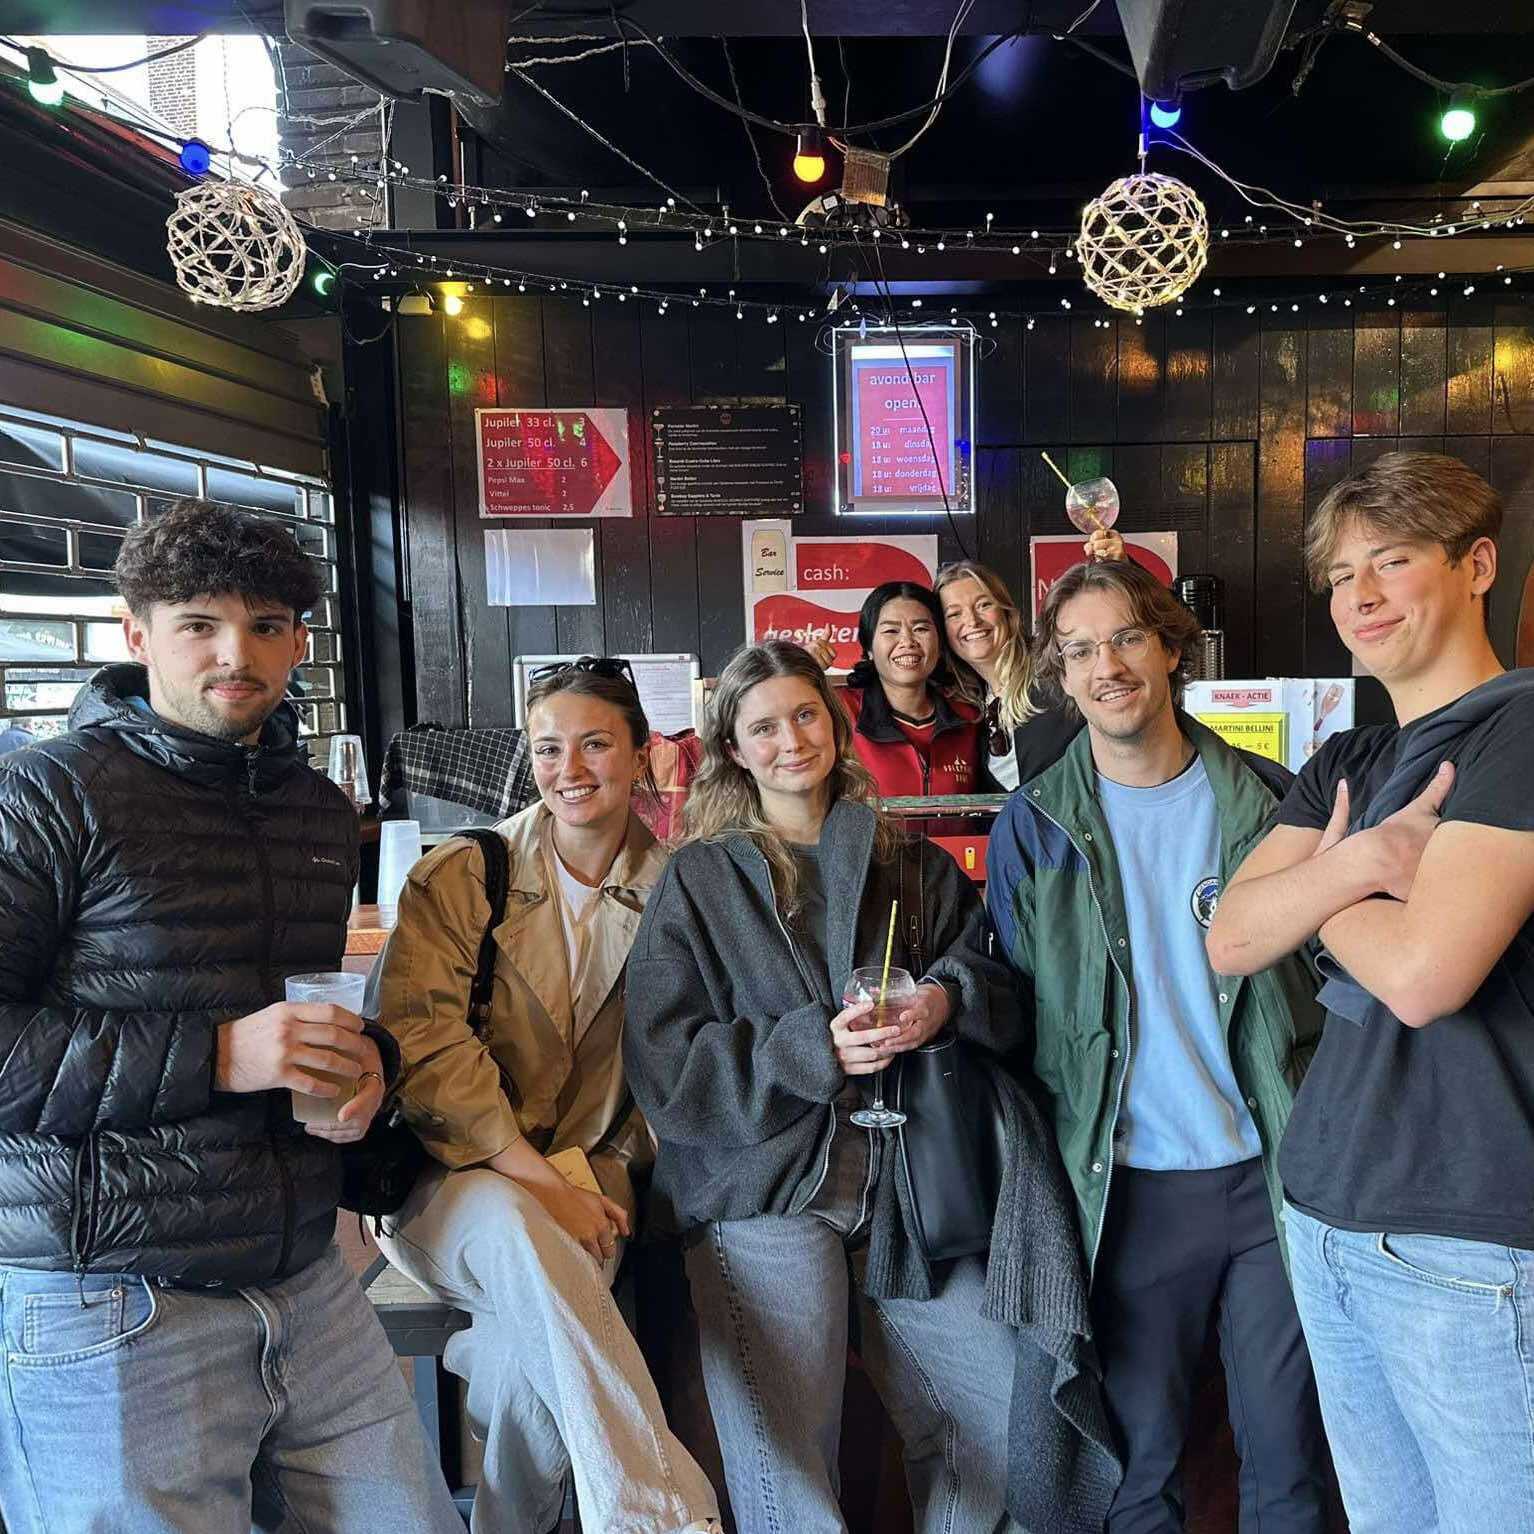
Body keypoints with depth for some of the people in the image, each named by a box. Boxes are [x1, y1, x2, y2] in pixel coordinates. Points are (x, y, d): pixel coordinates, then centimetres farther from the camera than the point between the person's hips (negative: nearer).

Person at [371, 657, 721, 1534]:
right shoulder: (461, 876, -3)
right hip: (450, 1182, -1)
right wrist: (540, 1183, -18)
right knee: (518, 1231, -35)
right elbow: (420, 1043, -12)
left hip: (580, 1196, 2)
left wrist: (605, 1182, -10)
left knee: (543, 1338, -29)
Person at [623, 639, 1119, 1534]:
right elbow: (666, 1066, -4)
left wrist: (948, 999, -13)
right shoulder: (699, 880, 4)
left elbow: (1001, 988, 10)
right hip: (762, 1184, -2)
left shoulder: (913, 866, 14)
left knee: (1011, 1421, 0)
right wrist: (815, 1049, -15)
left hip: (908, 1182, 3)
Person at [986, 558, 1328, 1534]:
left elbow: (1328, 967, 8)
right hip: (1128, 1186, -1)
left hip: (1274, 1170, 1)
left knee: (1291, 1451, 13)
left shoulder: (1266, 797, 1)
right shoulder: (1033, 828, -2)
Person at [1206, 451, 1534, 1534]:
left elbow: (1423, 973, -22)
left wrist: (1322, 886, -3)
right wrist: (1357, 865, -15)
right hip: (1328, 1213, 7)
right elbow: (1231, 941, 1)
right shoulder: (1343, 766, 12)